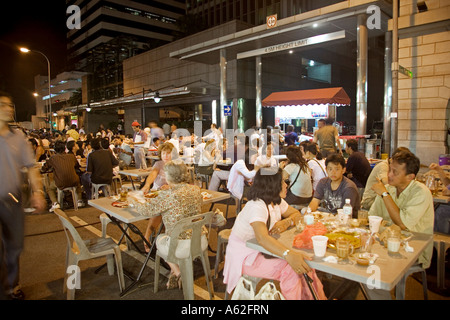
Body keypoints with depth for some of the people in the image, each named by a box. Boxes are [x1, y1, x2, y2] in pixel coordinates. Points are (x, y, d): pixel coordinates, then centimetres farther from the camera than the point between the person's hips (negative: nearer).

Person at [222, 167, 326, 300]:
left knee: (303, 262, -9)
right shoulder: (256, 206, -28)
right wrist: (289, 255, -56)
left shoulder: (277, 201, 0)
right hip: (244, 257, -8)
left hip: (262, 250, 8)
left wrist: (287, 222, -14)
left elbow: (296, 214, 9)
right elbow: (262, 238, -42)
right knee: (289, 270, -24)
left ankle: (319, 296, 7)